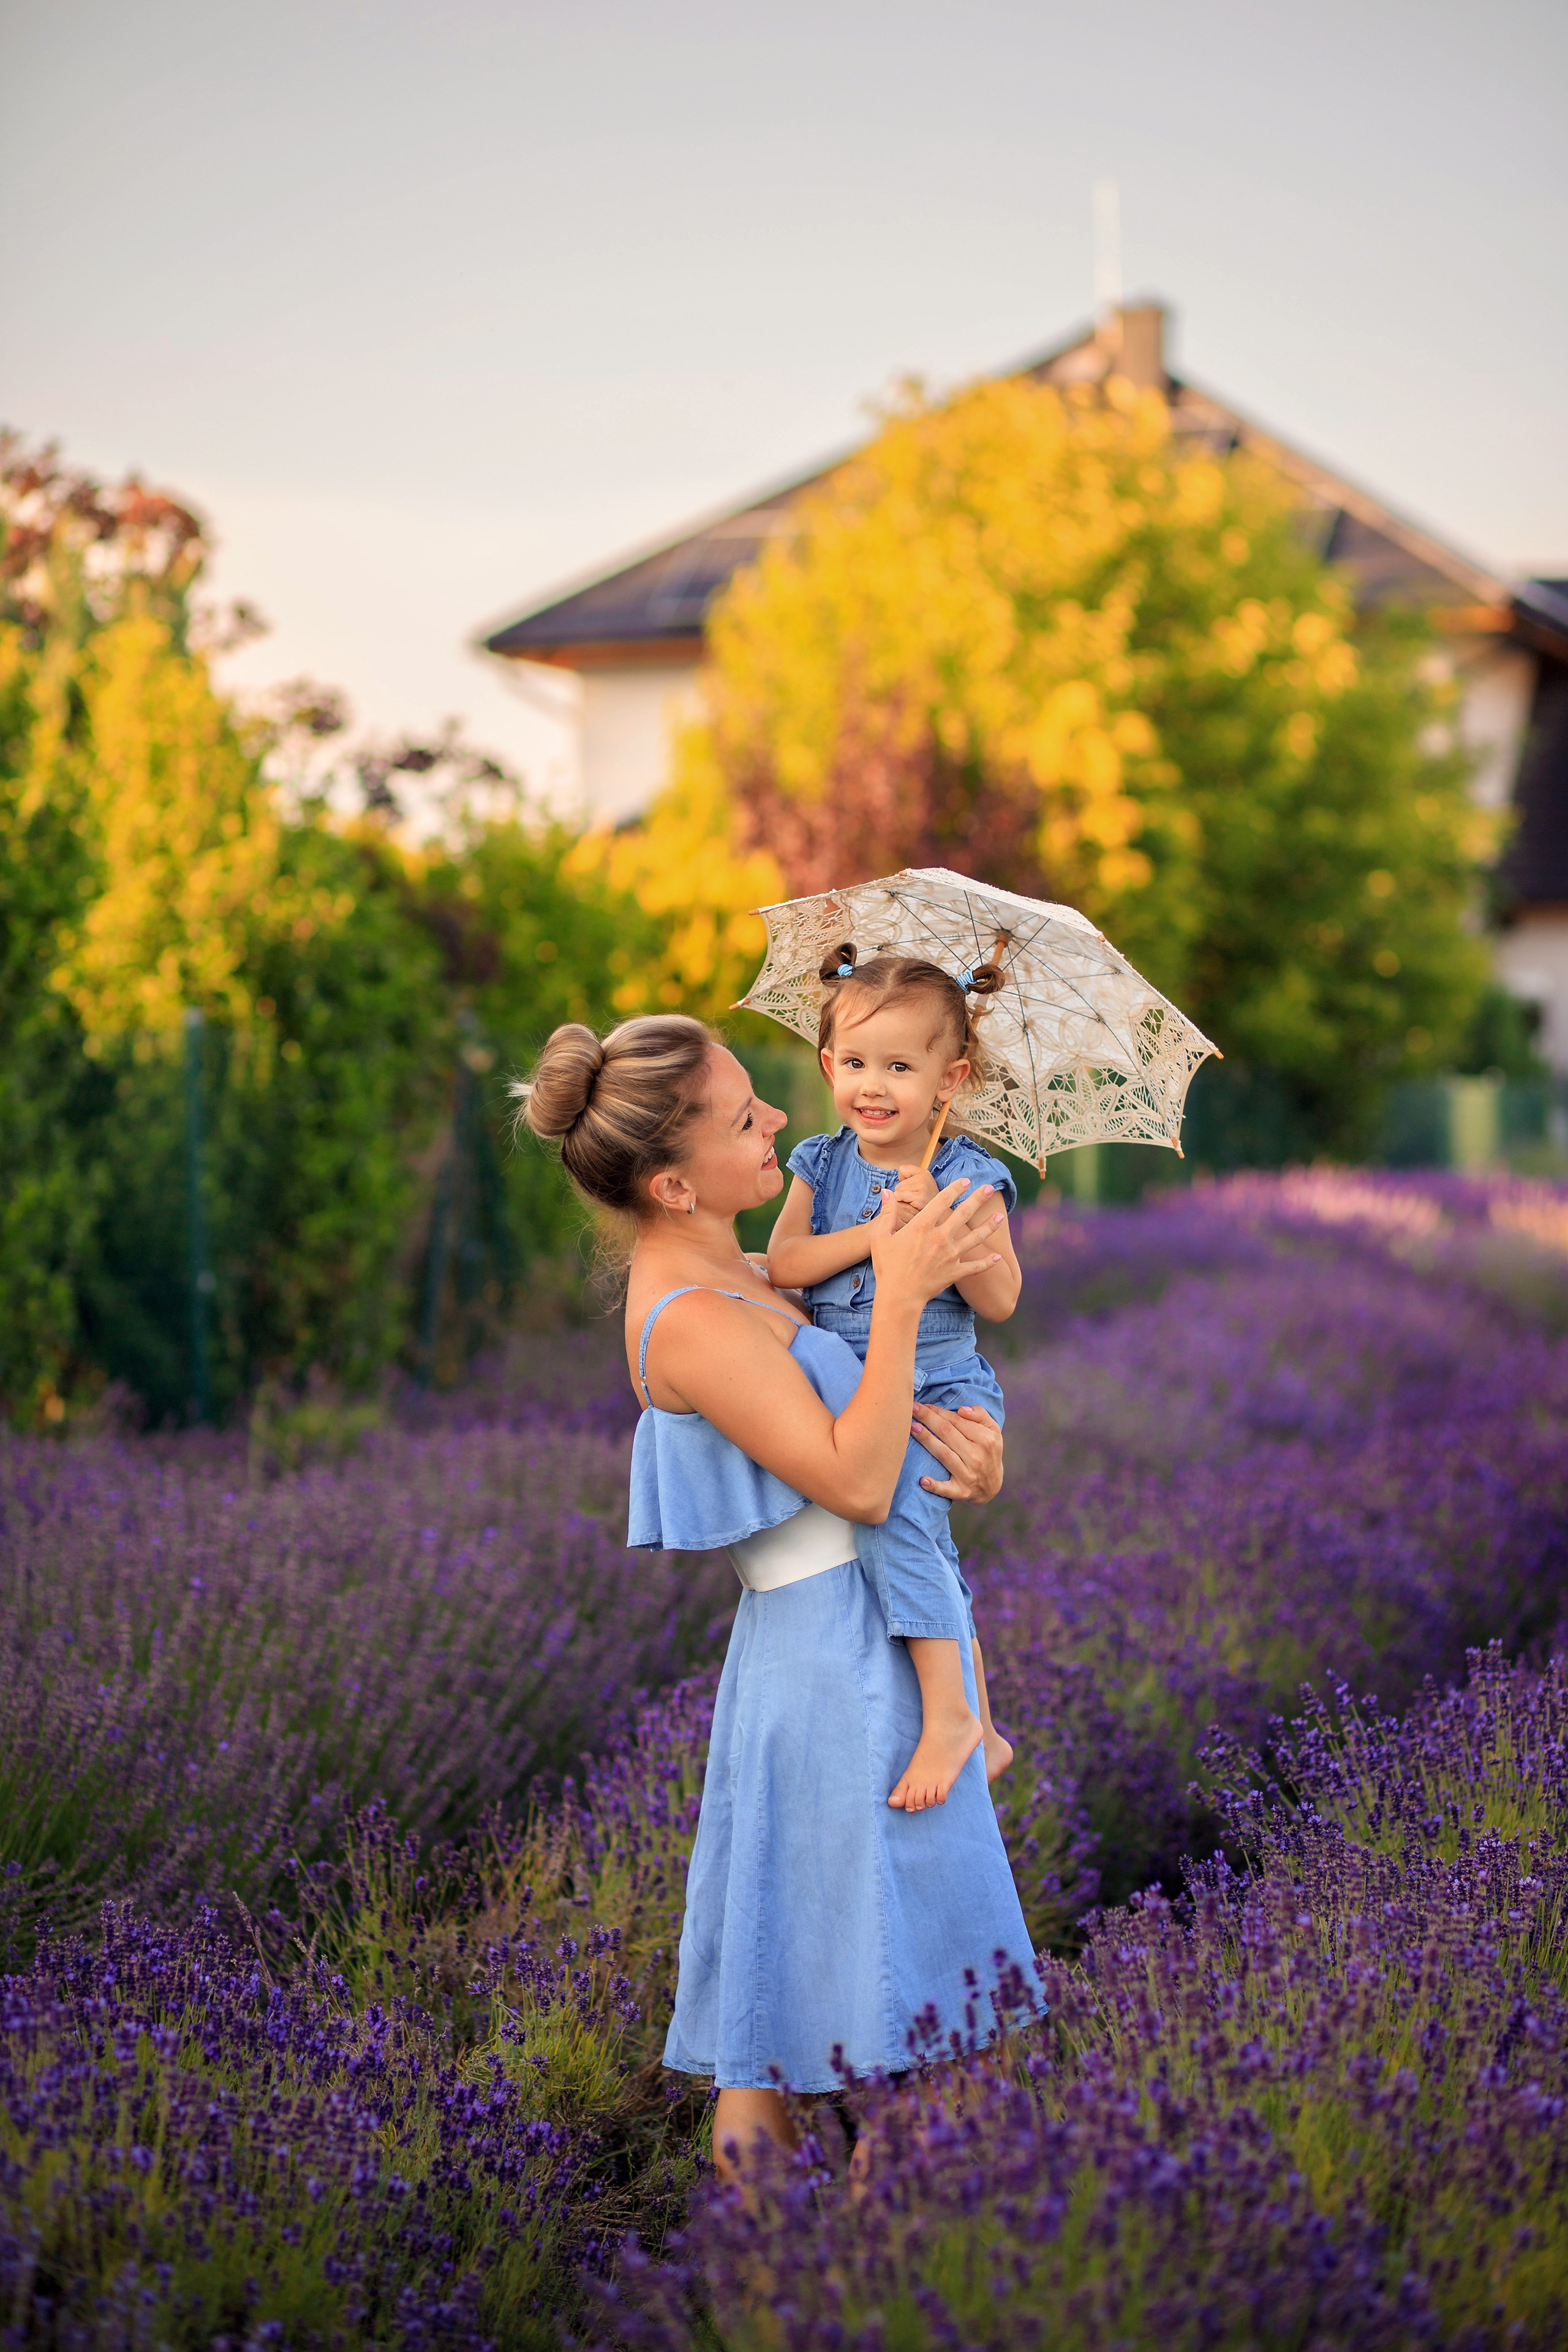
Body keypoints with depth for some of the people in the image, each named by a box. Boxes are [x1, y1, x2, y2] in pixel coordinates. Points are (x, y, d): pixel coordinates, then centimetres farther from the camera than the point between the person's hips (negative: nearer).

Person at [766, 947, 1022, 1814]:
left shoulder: (968, 1176, -7)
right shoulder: (821, 1165, 3)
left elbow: (1000, 1300, -12)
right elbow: (782, 1263, -9)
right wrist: (875, 1230, -20)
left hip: (941, 1392, -6)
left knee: (893, 1507, -31)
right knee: (928, 1556, 17)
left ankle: (950, 1712, -28)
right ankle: (984, 1734, 33)